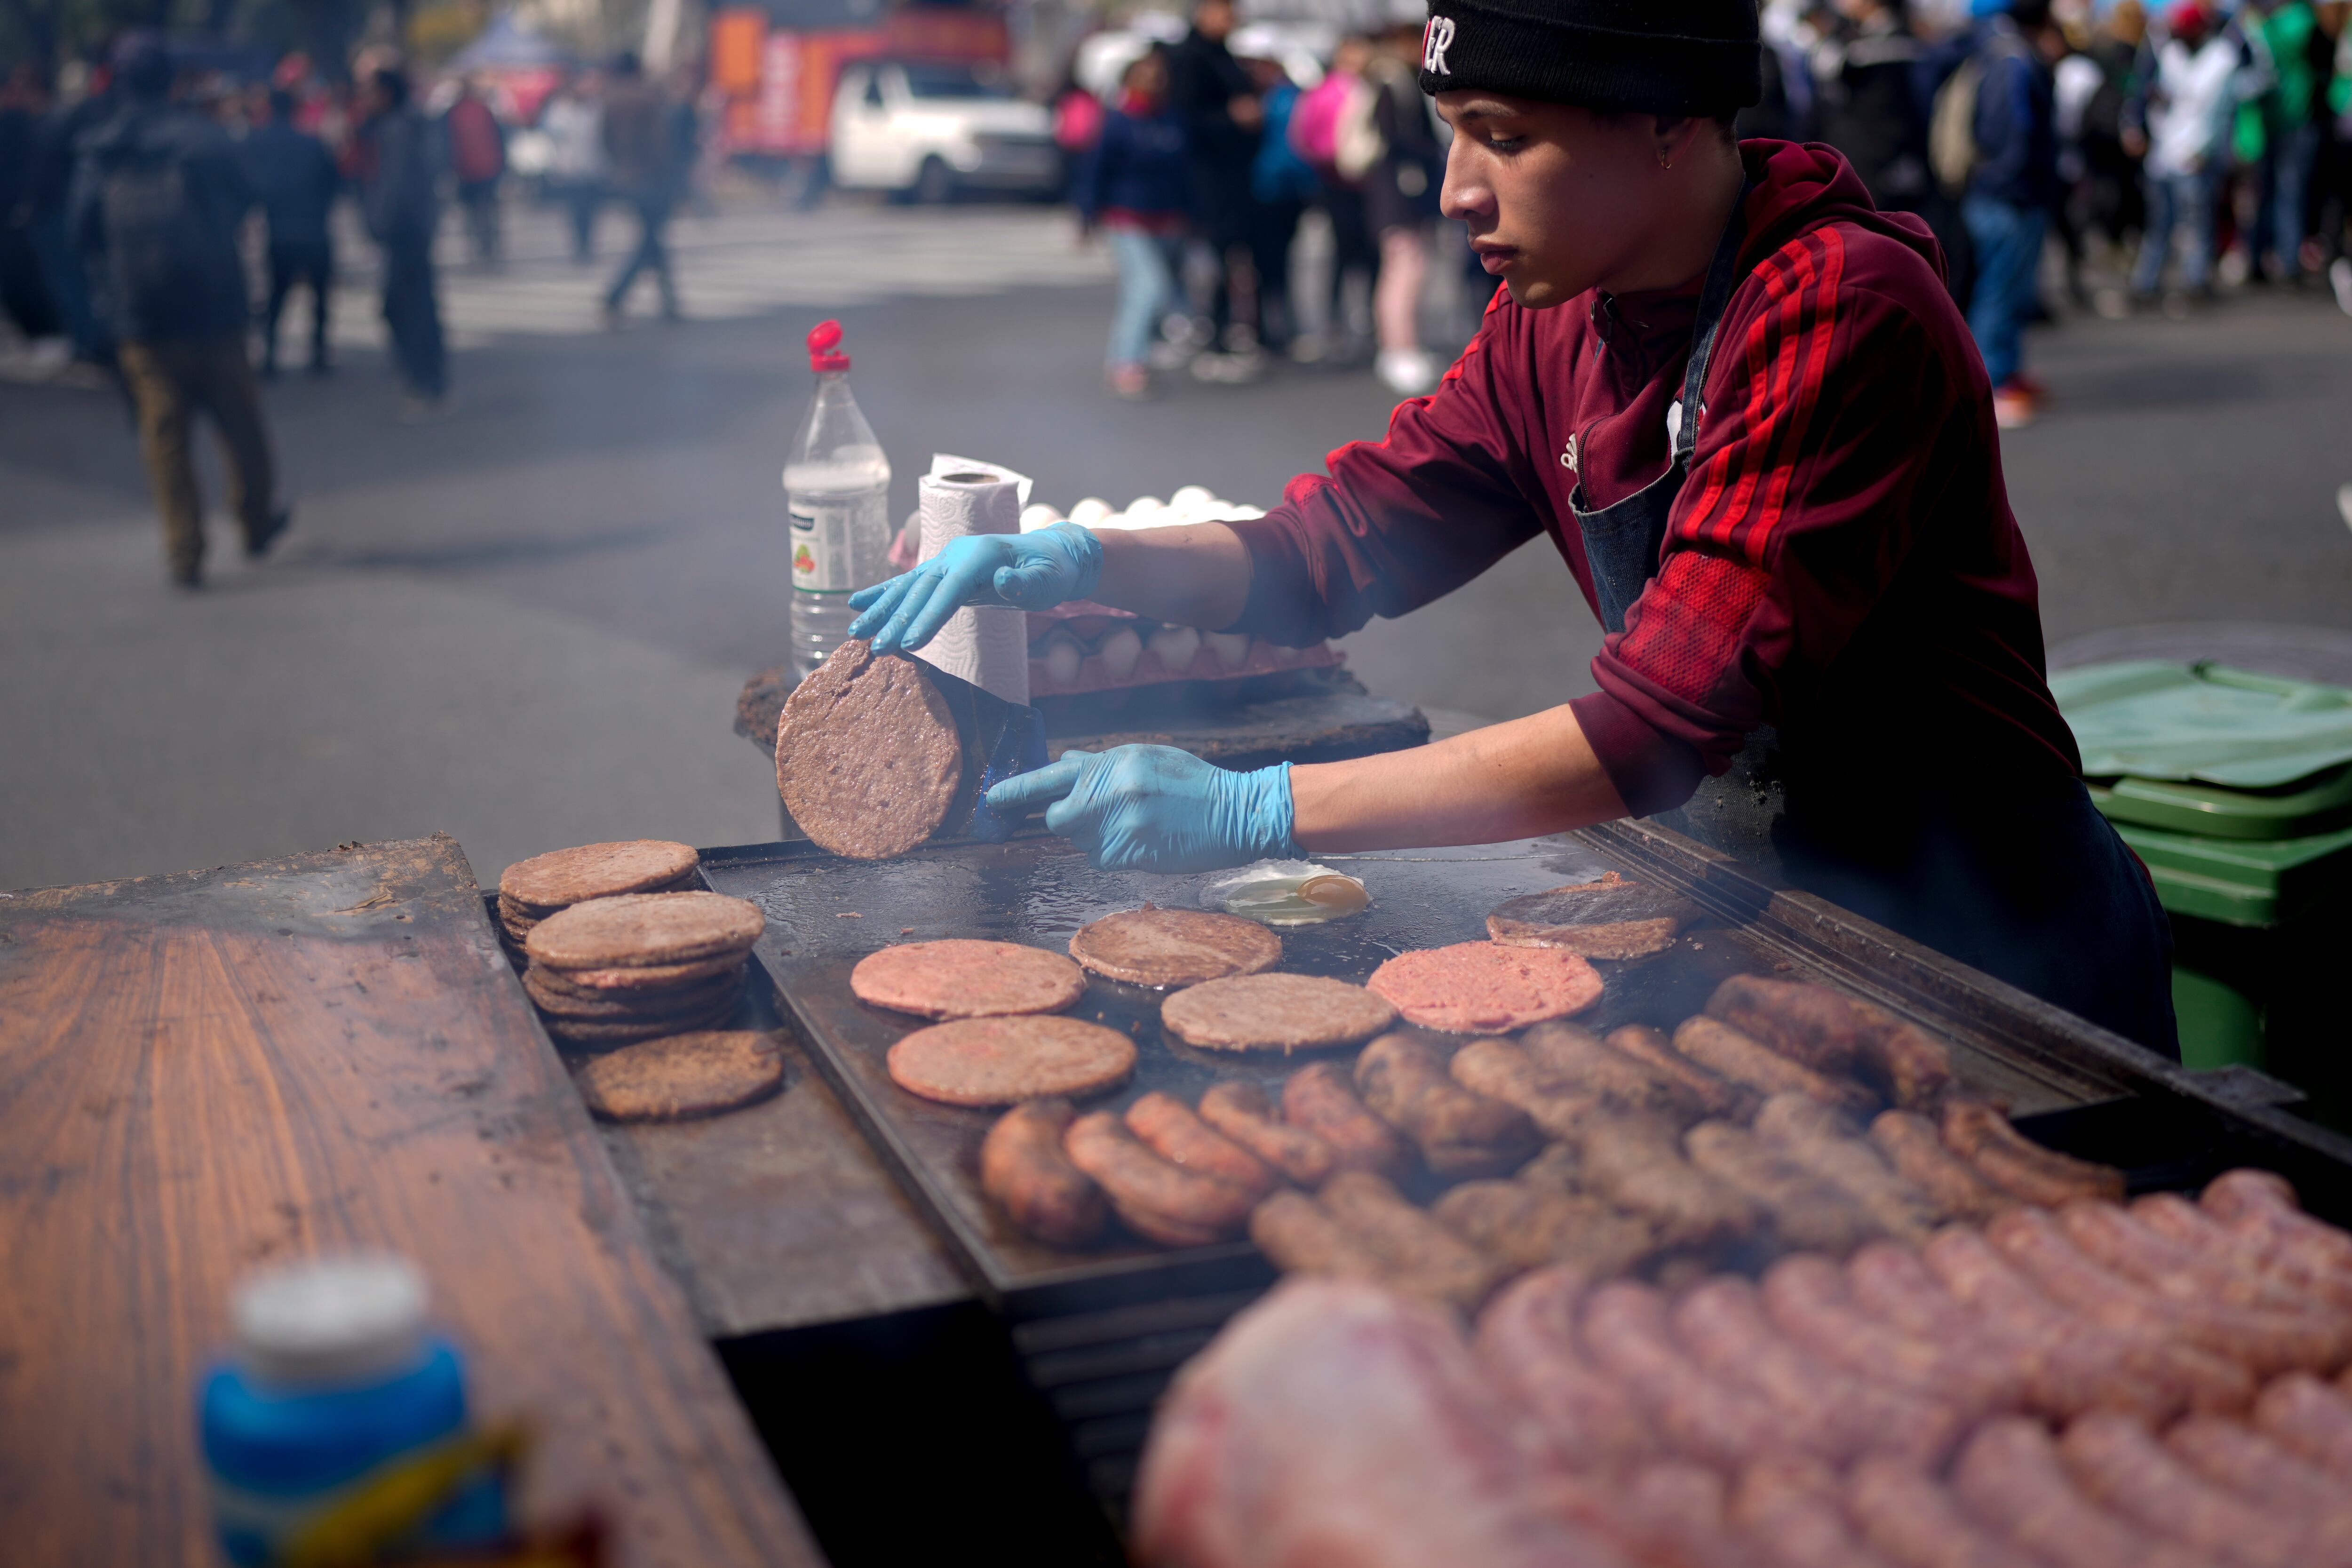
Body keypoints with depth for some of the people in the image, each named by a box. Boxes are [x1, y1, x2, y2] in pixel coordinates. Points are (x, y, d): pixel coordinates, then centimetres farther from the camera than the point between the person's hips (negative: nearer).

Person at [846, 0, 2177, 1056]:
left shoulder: (1842, 310, -25)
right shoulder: (1556, 325, 1)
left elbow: (1665, 730, -32)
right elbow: (1338, 543, 5)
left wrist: (1259, 809, -34)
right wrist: (1086, 562, -14)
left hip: (1992, 950, -6)